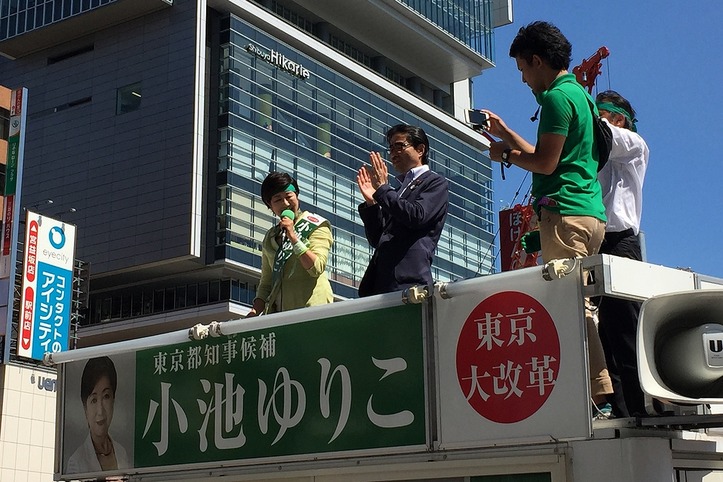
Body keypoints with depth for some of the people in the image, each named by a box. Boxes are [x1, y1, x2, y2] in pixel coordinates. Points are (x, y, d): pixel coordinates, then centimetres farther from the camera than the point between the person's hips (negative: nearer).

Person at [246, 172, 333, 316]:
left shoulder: (317, 226, 5)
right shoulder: (270, 238, 19)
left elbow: (317, 268, -9)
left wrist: (293, 237, -14)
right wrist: (254, 313, 4)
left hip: (312, 308, -4)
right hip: (278, 312, 4)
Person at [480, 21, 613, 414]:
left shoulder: (557, 96, -8)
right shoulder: (580, 94, 23)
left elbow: (545, 163, -14)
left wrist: (505, 155, 2)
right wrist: (503, 131, 30)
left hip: (564, 213, -10)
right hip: (591, 213, 10)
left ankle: (596, 394, -13)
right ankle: (601, 390, 9)